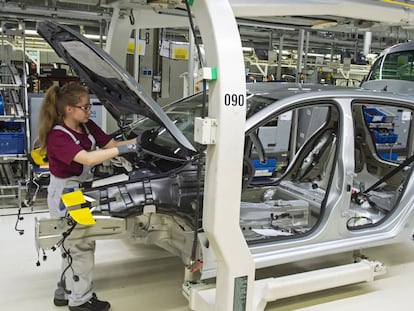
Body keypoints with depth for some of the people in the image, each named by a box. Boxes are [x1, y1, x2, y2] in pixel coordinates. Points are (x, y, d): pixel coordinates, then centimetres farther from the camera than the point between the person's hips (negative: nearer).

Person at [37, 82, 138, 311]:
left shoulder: (87, 126, -2)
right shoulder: (57, 137, -26)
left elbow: (111, 145, 0)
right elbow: (89, 159, -38)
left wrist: (137, 140, -13)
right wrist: (123, 149, -37)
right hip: (65, 195, -8)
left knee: (73, 245, 20)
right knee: (80, 246, 3)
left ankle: (65, 292, 37)